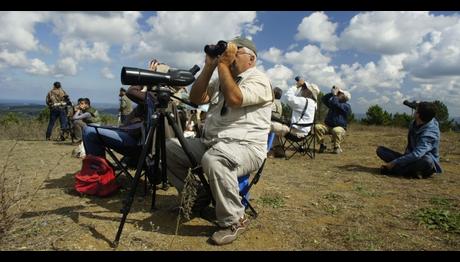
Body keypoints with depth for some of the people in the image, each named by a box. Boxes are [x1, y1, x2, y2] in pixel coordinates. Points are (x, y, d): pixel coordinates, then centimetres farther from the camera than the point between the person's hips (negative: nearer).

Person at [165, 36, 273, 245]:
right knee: (170, 148, 1)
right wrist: (209, 67, 3)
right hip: (209, 143, 8)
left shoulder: (258, 80, -5)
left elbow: (234, 99, -24)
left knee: (214, 160, -39)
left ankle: (234, 221, -17)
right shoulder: (221, 80, 19)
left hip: (245, 147, -8)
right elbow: (196, 99, 8)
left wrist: (223, 64, -15)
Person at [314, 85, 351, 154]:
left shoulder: (347, 106, -7)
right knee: (317, 127, -24)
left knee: (336, 130, -42)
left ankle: (337, 147, -16)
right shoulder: (333, 103, 17)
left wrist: (335, 94, -11)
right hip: (328, 126, 5)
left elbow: (335, 104, -23)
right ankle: (322, 145, -11)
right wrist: (332, 93, 1)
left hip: (339, 127, -5)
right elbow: (323, 99, 9)